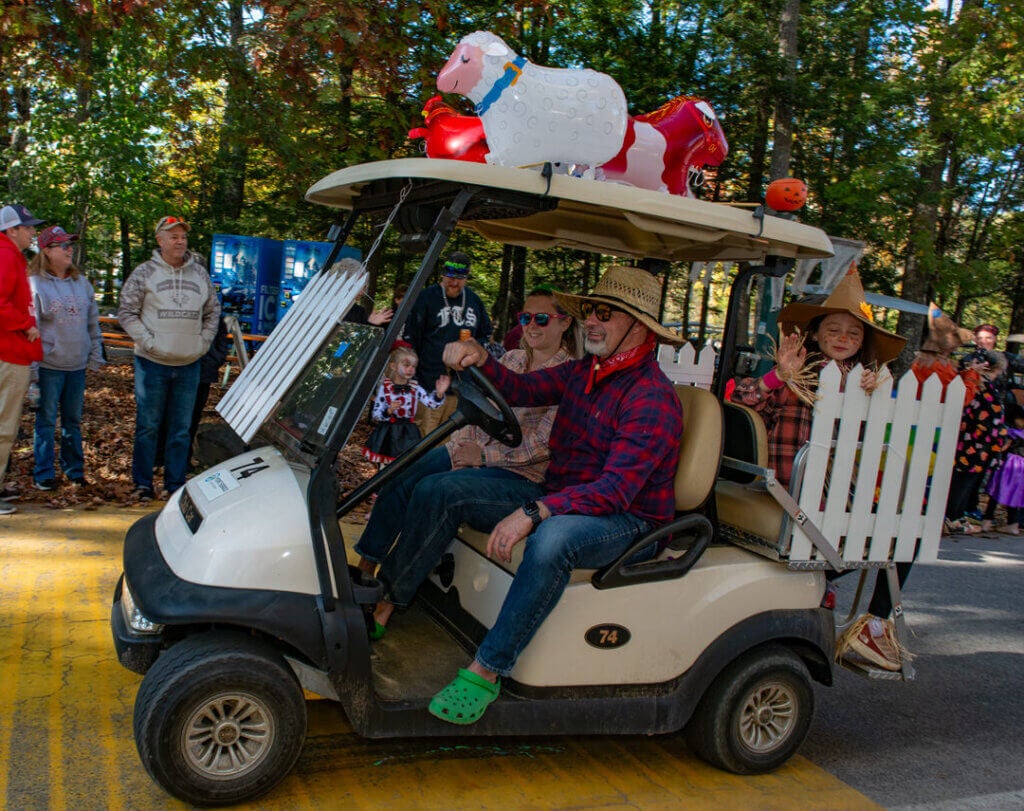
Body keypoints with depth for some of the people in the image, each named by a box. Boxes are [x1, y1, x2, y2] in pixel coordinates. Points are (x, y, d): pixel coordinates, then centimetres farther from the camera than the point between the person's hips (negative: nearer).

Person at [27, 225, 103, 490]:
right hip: (49, 365, -4)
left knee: (73, 419, 12)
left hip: (78, 365, 5)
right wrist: (33, 362, -10)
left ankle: (74, 469, 23)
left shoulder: (81, 282, 11)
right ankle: (43, 474, 10)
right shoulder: (35, 283, -4)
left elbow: (93, 321, 16)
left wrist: (96, 355, 11)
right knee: (46, 420, 1)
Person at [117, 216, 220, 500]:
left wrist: (204, 342, 6)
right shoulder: (144, 273, 1)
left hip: (189, 364, 3)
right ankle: (143, 484, 12)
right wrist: (148, 342, -10)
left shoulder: (200, 273, 11)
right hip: (153, 363, -3)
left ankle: (176, 484, 16)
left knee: (182, 428, 7)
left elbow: (212, 312, 18)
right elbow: (127, 312, -1)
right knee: (148, 426, 2)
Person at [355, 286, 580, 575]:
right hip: (474, 447, 7)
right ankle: (365, 566, -4)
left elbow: (544, 443, -16)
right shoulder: (511, 358, 13)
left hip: (518, 468, -7)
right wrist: (462, 442, -3)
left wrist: (484, 455, -15)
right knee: (397, 483, -13)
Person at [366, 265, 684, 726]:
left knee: (552, 539, -42)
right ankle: (384, 605, -2)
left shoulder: (653, 398, -19)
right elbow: (521, 389, 7)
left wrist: (534, 512, -39)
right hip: (559, 500, 8)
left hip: (626, 519, -8)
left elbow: (617, 489, -28)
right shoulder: (583, 372, 8)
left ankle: (487, 670, -27)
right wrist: (479, 359, -14)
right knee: (439, 490, -5)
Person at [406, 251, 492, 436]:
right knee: (424, 432, -7)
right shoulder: (427, 298, -2)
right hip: (430, 382, -5)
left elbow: (485, 335, 26)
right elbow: (410, 338, -1)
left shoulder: (474, 301, 13)